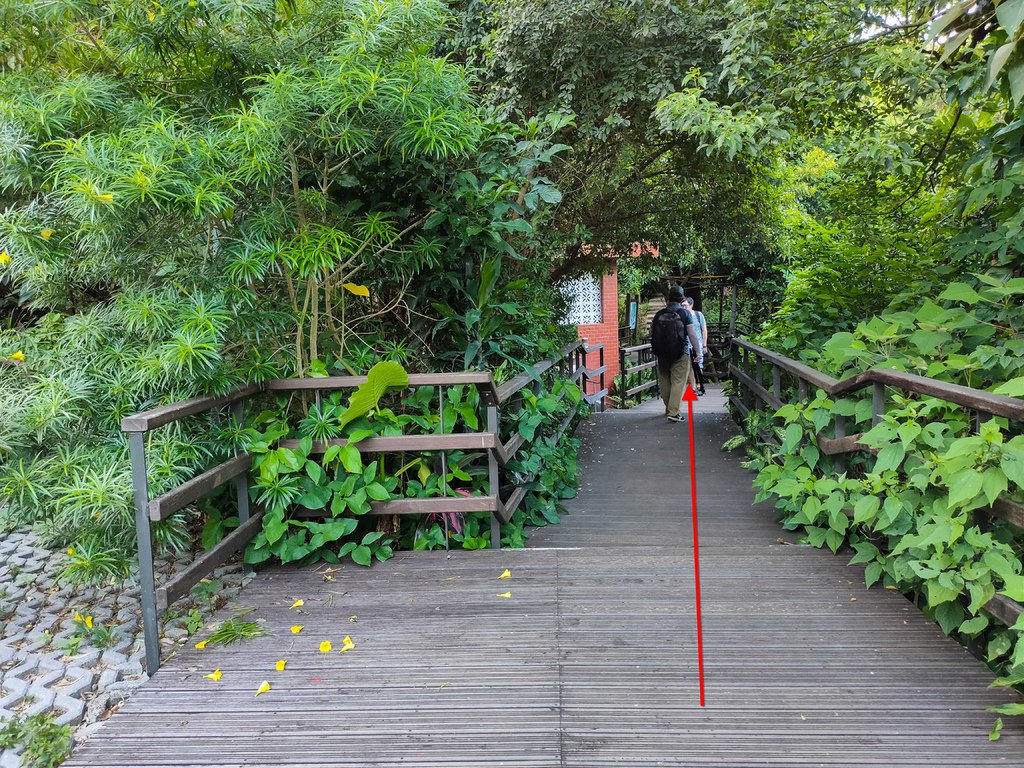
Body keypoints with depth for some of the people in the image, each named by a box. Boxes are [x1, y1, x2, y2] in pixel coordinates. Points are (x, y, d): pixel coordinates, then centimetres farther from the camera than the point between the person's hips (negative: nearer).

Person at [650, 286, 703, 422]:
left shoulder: (659, 314, 3)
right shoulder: (684, 314, -8)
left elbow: (651, 332, 12)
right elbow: (693, 335, -10)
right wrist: (699, 352, -2)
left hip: (662, 354, 4)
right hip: (680, 355, -4)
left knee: (664, 382, 15)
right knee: (678, 383, -2)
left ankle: (668, 408, 29)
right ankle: (673, 412, -7)